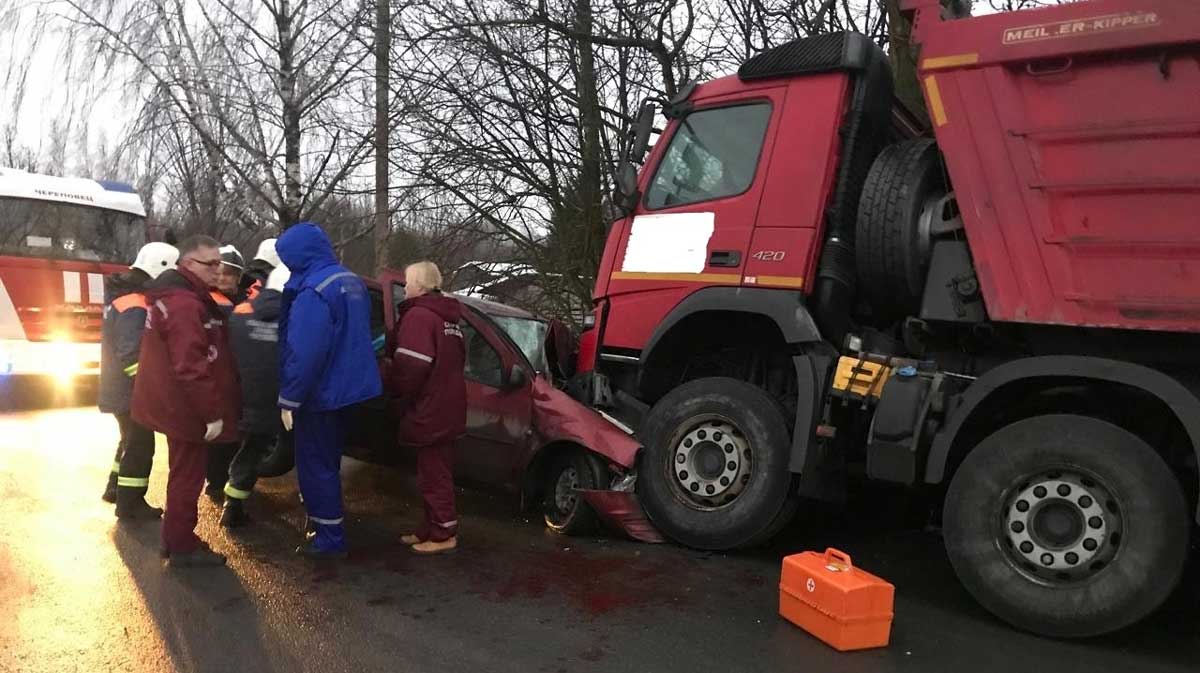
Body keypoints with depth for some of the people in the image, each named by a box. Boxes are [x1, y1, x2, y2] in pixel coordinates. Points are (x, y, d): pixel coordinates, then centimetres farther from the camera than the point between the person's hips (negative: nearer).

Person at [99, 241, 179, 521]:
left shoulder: (125, 294, 9)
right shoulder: (135, 306, -23)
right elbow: (131, 356, -27)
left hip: (120, 387, 10)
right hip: (131, 391, -10)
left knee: (132, 440, 24)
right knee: (140, 445, -1)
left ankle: (116, 488, 37)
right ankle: (130, 504, 8)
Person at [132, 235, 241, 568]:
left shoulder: (173, 294, 12)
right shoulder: (185, 304, -23)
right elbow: (191, 367, -29)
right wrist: (213, 412, -25)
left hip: (174, 402, 11)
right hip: (186, 406, -11)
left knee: (182, 473, 21)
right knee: (187, 476, 1)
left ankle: (175, 537, 33)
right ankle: (182, 547, 12)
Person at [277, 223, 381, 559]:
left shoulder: (313, 292, -23)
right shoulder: (352, 281, 7)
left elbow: (304, 353, -25)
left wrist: (289, 398, -18)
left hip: (322, 392, -9)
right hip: (347, 385, 9)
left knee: (315, 465, 2)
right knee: (327, 460, 22)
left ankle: (330, 538, 9)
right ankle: (323, 519, 37)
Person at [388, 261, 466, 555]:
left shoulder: (418, 315, -16)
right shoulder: (448, 316, 15)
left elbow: (412, 364, -24)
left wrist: (395, 387, -8)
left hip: (428, 410, -10)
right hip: (447, 409, 10)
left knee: (433, 474, -1)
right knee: (439, 472, 16)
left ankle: (443, 534, 7)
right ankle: (431, 529, 26)